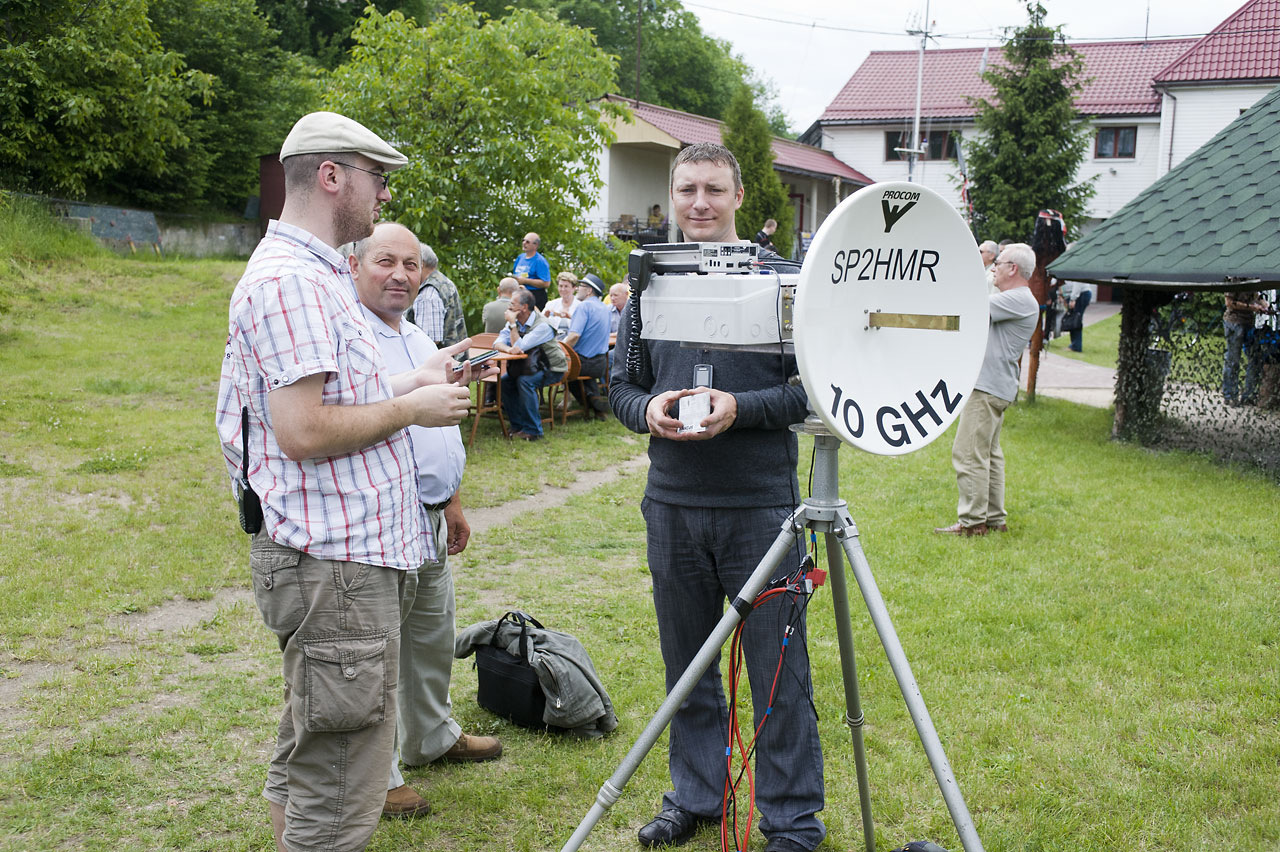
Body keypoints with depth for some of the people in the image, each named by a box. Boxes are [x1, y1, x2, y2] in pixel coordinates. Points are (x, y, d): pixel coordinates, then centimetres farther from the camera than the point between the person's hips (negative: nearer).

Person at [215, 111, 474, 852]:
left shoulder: (319, 273, 18)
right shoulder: (289, 279, -16)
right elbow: (305, 431, -23)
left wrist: (419, 379, 12)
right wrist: (412, 408, -12)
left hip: (349, 549, 11)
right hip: (334, 561, -11)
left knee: (308, 757, 21)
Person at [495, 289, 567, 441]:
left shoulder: (542, 325, -24)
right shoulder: (516, 322, -1)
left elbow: (519, 346, -31)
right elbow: (498, 343, -9)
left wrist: (512, 324, -24)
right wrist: (508, 349, -32)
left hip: (552, 369, -7)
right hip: (532, 366, 7)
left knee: (525, 381, -32)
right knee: (504, 381, -13)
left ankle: (532, 430, -24)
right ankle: (518, 425, -3)